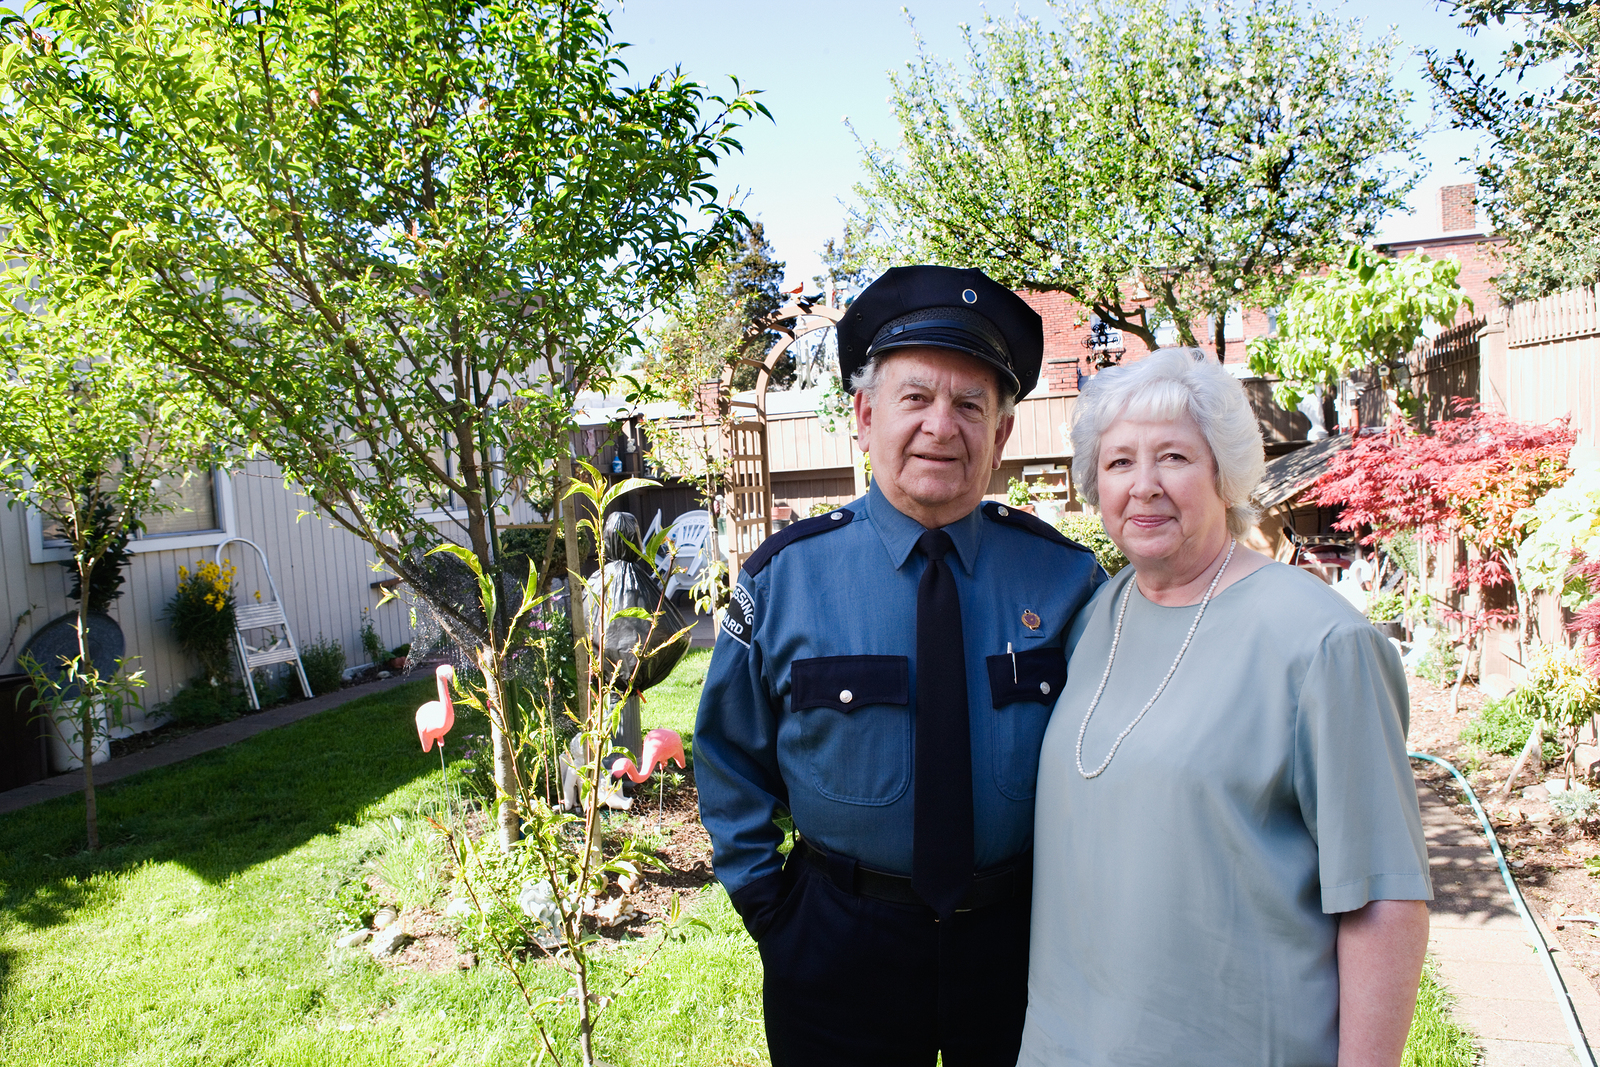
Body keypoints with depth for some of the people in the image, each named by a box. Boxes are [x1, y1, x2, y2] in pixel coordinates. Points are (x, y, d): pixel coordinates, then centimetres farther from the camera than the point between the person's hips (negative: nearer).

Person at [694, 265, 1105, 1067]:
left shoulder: (1063, 575, -9)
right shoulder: (782, 576, -11)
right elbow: (730, 761, 0)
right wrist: (769, 912, -1)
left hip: (1019, 940, 2)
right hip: (838, 950, -1)